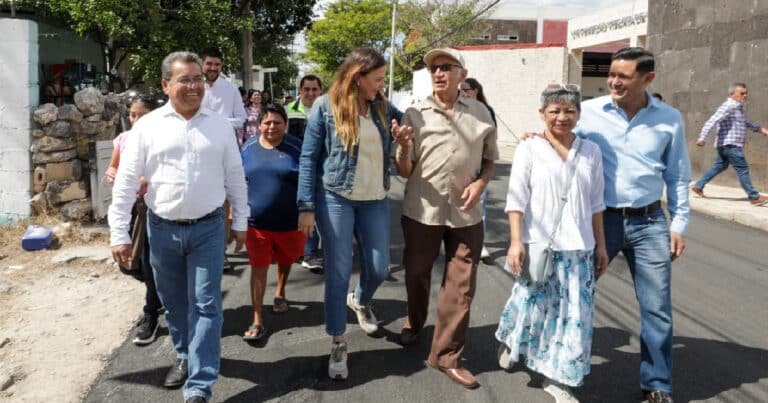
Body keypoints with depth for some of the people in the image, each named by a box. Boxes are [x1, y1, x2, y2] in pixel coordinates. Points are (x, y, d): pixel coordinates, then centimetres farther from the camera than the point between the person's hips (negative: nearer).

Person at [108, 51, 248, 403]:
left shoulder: (220, 126, 2)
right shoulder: (147, 126, -2)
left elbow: (235, 178, 9)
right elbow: (126, 183, -2)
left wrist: (240, 223, 10)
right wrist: (119, 234, -5)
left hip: (208, 229, 0)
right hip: (162, 230, 1)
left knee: (205, 305, -2)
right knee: (174, 303, 16)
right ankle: (185, 356, 40)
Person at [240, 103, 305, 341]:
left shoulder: (296, 148, -7)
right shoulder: (248, 148, 1)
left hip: (289, 221, 0)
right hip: (256, 222, 1)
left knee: (285, 260, 21)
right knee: (258, 267, 1)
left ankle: (280, 292, 50)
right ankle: (257, 321, 8)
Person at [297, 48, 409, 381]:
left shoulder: (383, 107, 5)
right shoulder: (325, 107, -7)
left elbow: (407, 122, 22)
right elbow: (308, 159, -5)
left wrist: (405, 133, -4)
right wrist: (307, 206, -10)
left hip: (375, 200, 4)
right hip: (335, 199, -4)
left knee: (379, 269, 9)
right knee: (338, 272, 2)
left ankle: (360, 300, 44)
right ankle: (338, 344, 17)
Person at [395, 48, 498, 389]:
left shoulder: (480, 113, 2)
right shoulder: (415, 114, -3)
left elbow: (490, 157, 13)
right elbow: (404, 171, -2)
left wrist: (480, 183, -6)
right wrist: (403, 147, -22)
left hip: (466, 214, 1)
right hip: (421, 210, -1)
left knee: (461, 287, 2)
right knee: (416, 273, 15)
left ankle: (446, 356, 16)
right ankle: (414, 322, 46)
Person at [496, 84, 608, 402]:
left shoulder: (590, 151, 6)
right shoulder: (529, 149, -3)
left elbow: (596, 203, 11)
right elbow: (516, 199, -5)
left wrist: (601, 245, 11)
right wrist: (516, 242, -11)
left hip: (578, 248, 3)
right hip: (538, 244, -3)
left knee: (574, 314, 4)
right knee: (532, 305, 6)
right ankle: (508, 340, 39)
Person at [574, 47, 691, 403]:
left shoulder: (669, 118, 1)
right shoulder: (589, 112, -4)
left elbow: (678, 177, 8)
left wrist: (679, 225, 5)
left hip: (649, 223, 1)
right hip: (600, 218, -1)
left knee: (657, 309, 7)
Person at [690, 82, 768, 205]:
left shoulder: (738, 108, 19)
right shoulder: (728, 107, -15)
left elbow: (745, 122, 36)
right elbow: (712, 121, -25)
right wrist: (702, 137, -34)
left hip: (727, 145, 11)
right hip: (730, 144, -11)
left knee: (719, 166, 16)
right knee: (743, 169, -6)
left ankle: (698, 186, 20)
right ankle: (755, 197, -2)